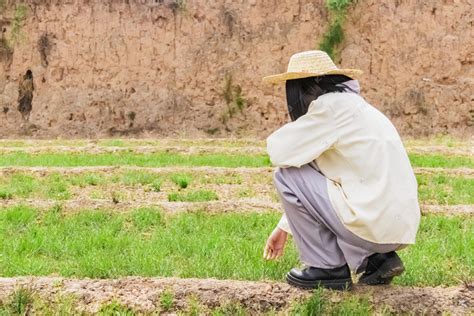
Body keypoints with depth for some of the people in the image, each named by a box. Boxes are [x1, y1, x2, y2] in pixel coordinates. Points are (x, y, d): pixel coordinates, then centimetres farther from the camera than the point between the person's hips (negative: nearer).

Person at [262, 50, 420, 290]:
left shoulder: (332, 106, -9)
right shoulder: (350, 104, 19)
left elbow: (278, 152, -11)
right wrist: (284, 227, 30)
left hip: (376, 223, -9)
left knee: (287, 176, -2)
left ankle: (328, 267, 5)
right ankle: (378, 258, 14)